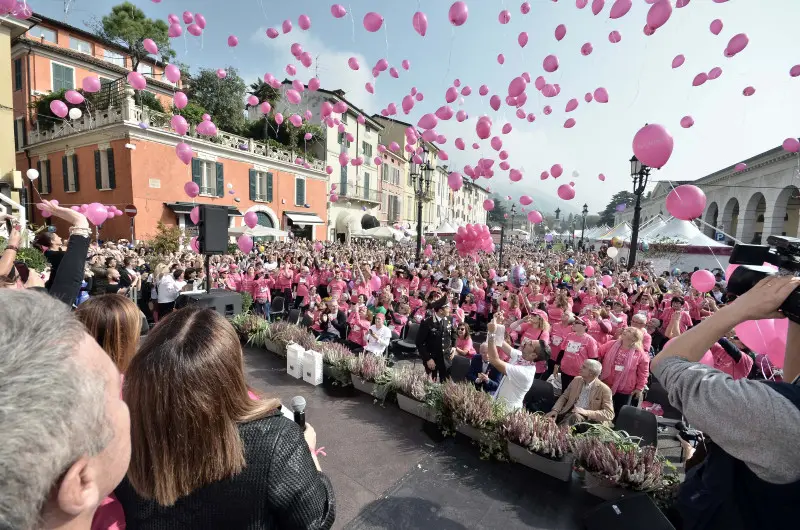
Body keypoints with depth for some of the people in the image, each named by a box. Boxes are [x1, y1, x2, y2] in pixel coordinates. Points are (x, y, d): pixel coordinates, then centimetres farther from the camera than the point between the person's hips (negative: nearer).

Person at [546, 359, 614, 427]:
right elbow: (564, 397, 11)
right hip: (569, 413, 4)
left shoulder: (604, 389, -9)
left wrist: (585, 412, -23)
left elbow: (609, 414, -13)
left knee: (575, 417, -36)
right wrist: (555, 410, -7)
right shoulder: (576, 380, 5)